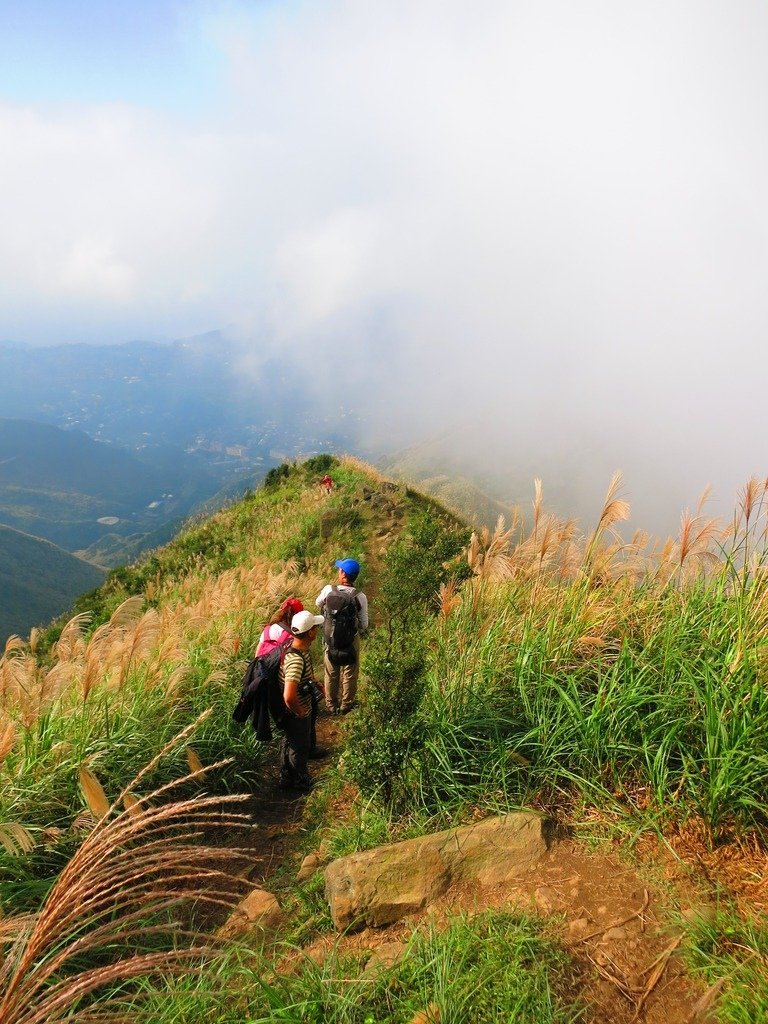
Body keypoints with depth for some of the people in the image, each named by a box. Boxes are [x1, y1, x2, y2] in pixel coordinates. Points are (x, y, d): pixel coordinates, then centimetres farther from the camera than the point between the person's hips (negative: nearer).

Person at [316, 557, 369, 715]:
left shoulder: (328, 590, -17)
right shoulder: (360, 597, -20)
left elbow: (318, 603, 6)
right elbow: (364, 625, -13)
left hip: (330, 639, 2)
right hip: (351, 642, -2)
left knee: (331, 674, 21)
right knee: (349, 675, 19)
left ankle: (332, 705, 37)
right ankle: (346, 705, 34)